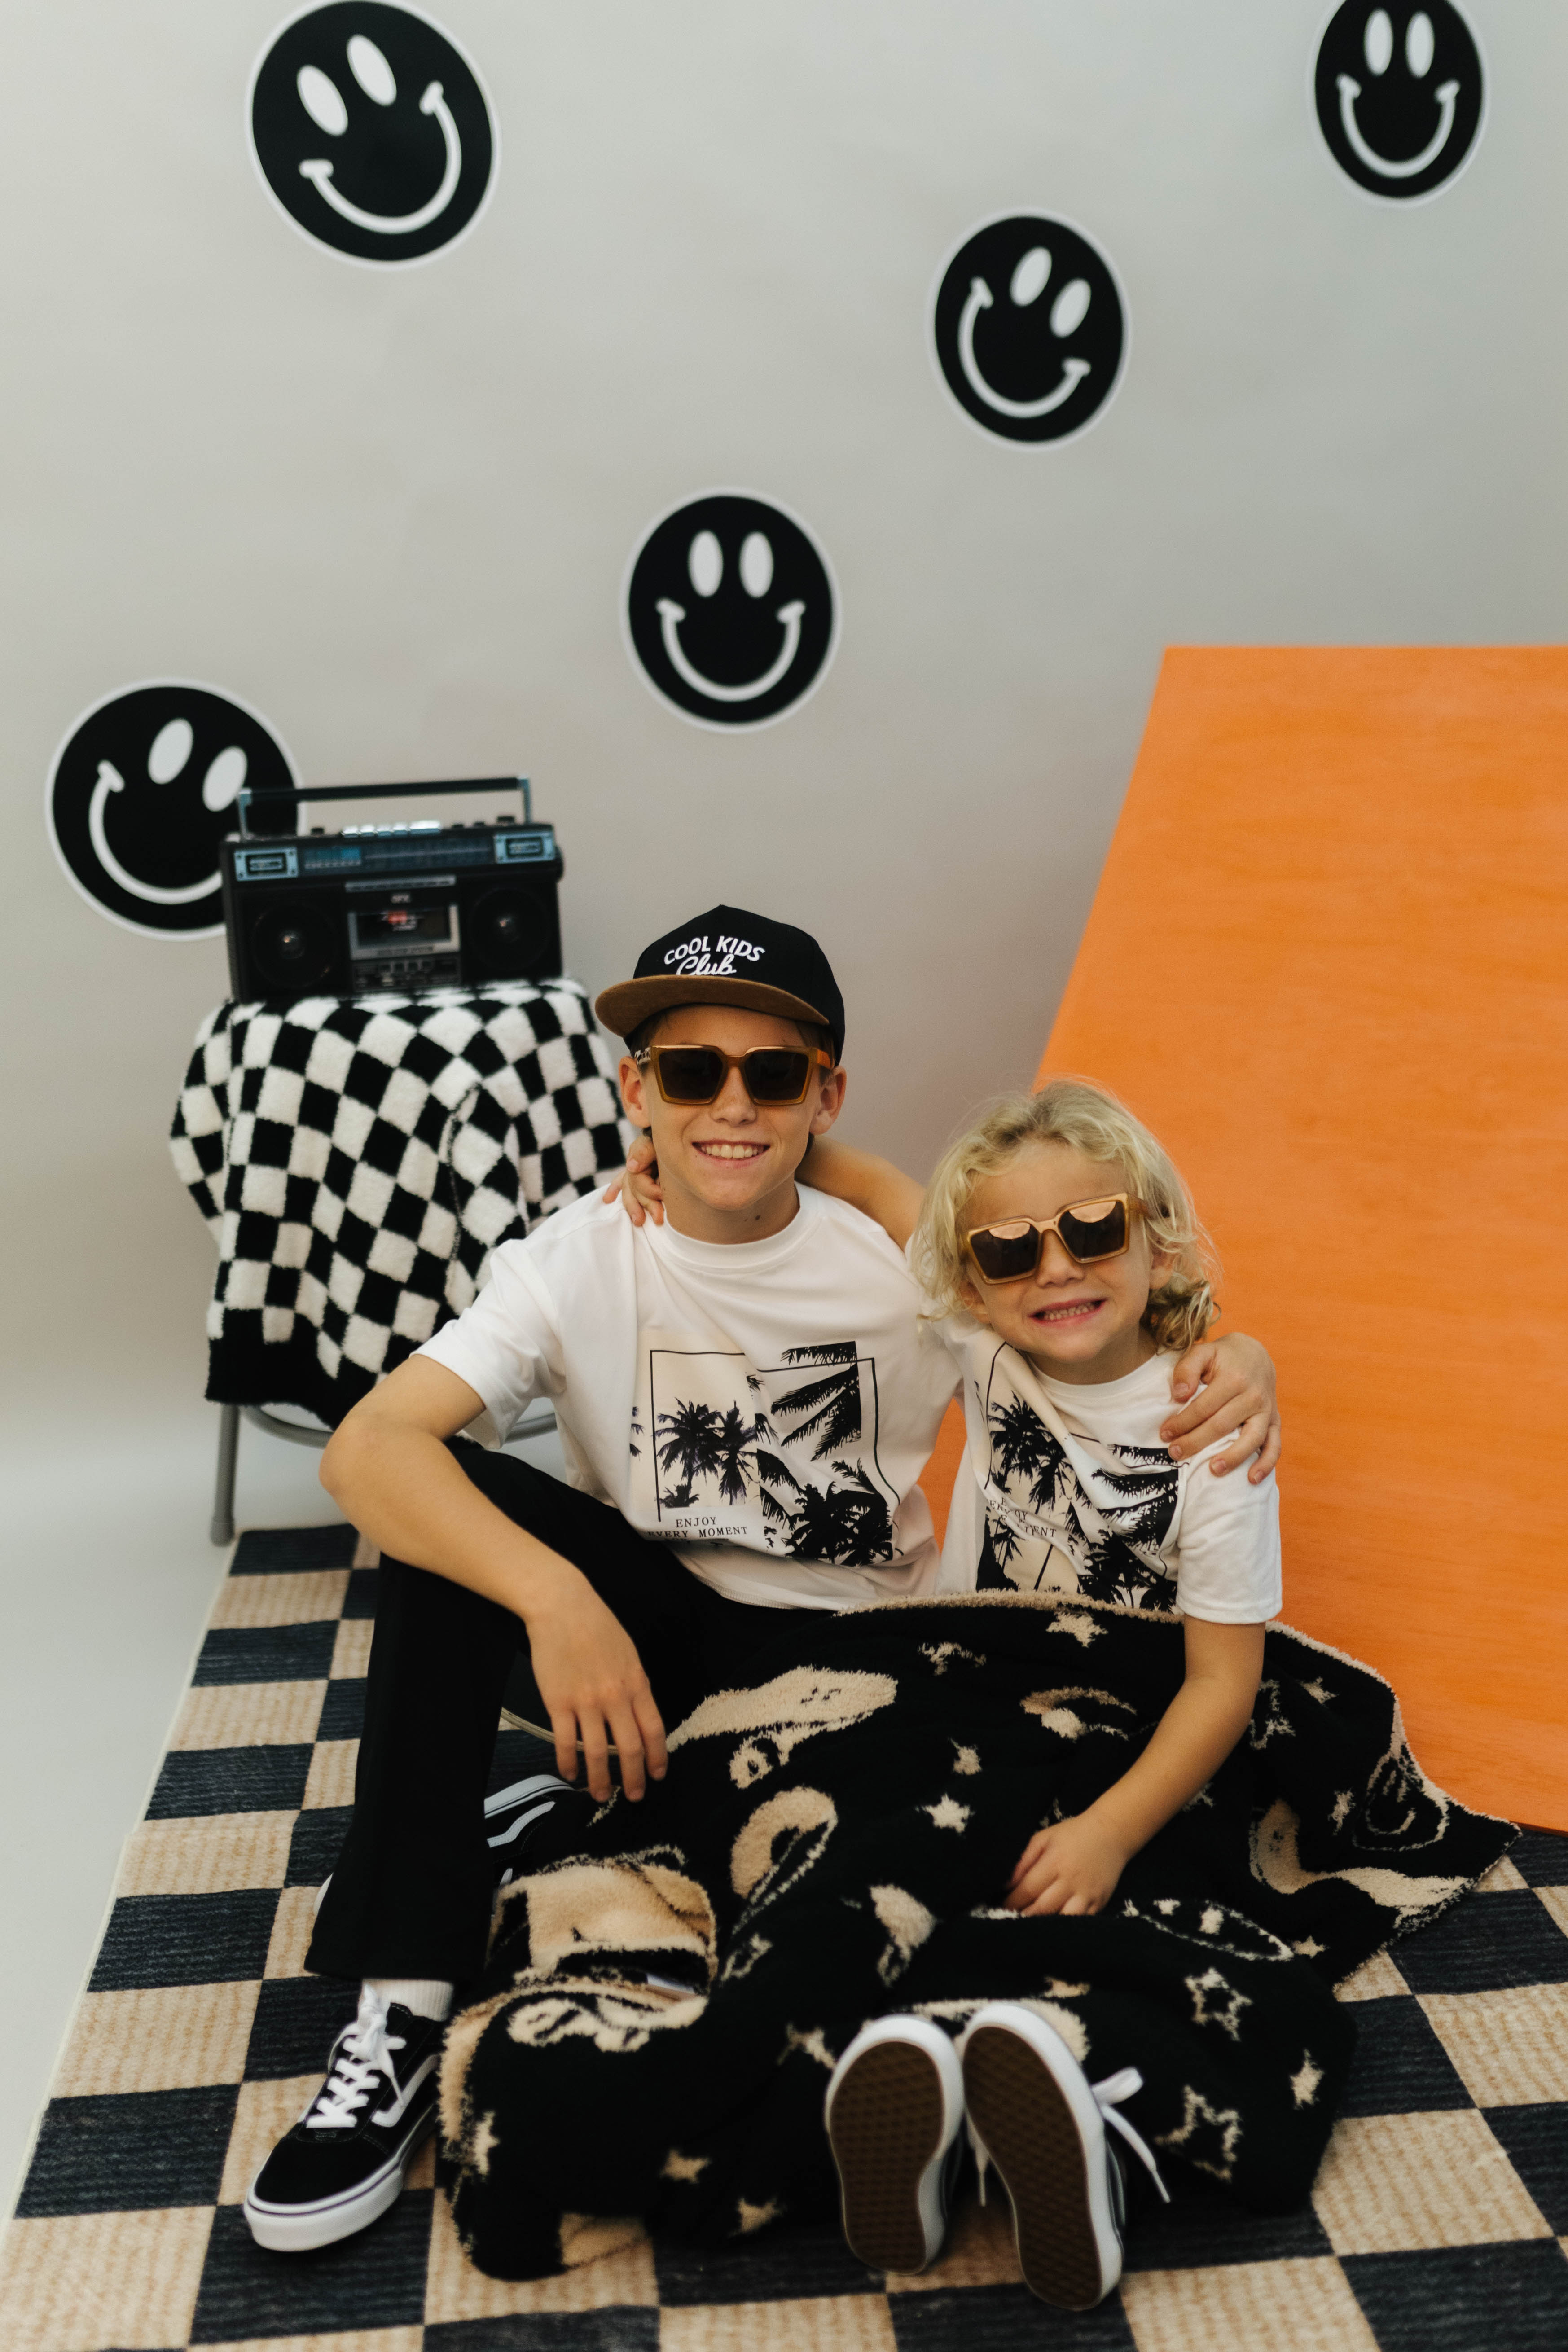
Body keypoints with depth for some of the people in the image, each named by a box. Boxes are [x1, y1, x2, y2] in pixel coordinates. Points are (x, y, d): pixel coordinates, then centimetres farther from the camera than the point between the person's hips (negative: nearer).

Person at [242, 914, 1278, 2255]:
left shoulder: (905, 1263, -9)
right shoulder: (582, 1262, -12)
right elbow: (366, 1449, -26)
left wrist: (1238, 1365, -27)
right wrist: (556, 1597, -43)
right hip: (648, 1636, 0)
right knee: (448, 1503, -26)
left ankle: (563, 1831, -4)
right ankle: (403, 2009, -24)